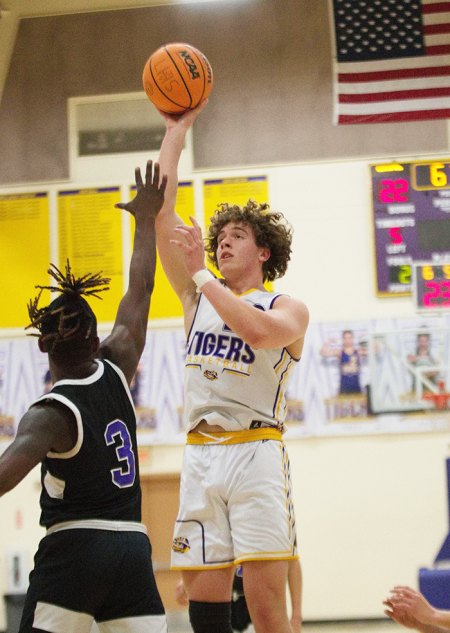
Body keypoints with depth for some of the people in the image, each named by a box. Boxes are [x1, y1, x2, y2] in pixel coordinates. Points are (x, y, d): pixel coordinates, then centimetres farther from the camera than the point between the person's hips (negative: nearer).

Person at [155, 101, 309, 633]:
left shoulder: (288, 308, 5)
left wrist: (199, 273, -11)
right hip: (200, 455, 4)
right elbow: (160, 211, 13)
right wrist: (176, 130, 12)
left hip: (255, 453, -4)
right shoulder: (197, 297, 17)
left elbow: (257, 330, -20)